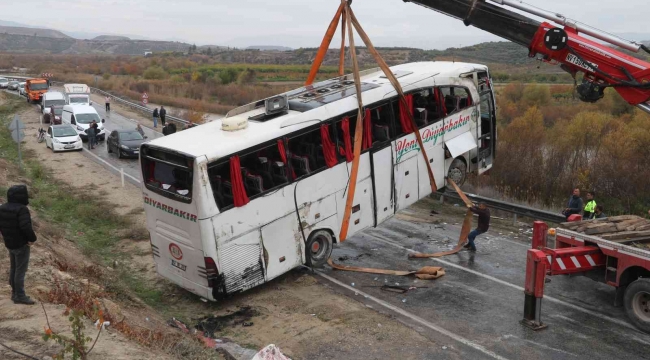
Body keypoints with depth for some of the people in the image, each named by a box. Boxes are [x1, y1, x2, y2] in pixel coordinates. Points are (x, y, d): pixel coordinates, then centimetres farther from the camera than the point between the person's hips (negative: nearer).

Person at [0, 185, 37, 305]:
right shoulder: (21, 209, -23)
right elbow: (26, 227, -31)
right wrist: (33, 238, -16)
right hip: (21, 245, -8)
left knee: (13, 269, 17)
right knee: (20, 271, 0)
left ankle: (15, 293, 27)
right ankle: (20, 296, 6)